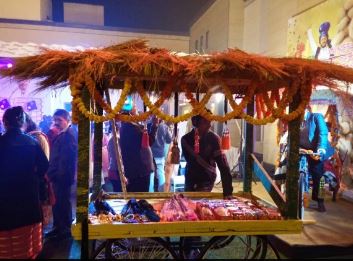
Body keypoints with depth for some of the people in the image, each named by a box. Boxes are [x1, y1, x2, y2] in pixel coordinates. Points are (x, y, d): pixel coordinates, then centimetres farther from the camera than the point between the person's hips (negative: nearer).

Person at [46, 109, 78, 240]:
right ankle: (58, 228, 29)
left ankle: (66, 230, 15)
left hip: (63, 176, -9)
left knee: (63, 202, 2)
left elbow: (69, 157, -21)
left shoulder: (69, 135, -15)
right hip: (58, 175, 9)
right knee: (57, 202, 16)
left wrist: (61, 174, -21)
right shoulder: (61, 135, 14)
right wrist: (51, 172, 12)